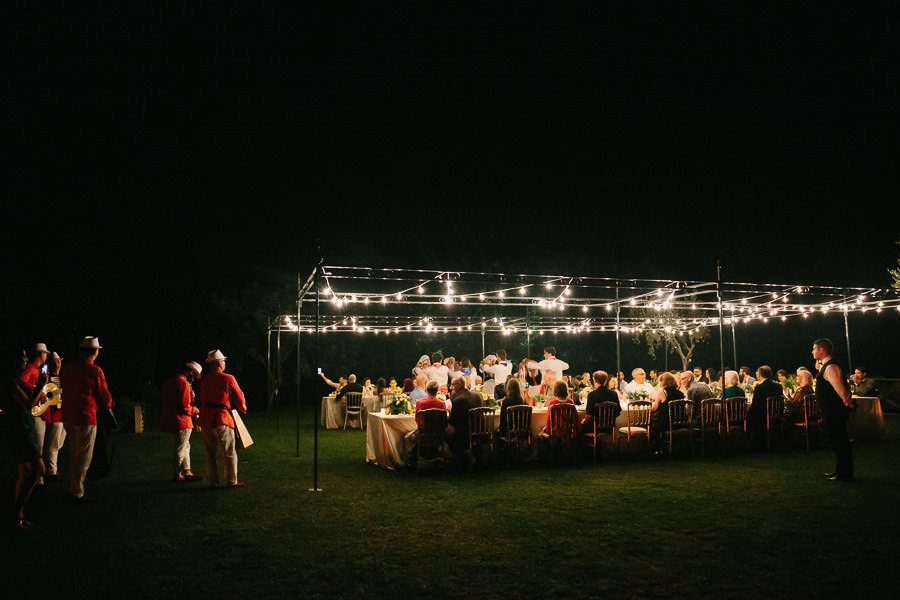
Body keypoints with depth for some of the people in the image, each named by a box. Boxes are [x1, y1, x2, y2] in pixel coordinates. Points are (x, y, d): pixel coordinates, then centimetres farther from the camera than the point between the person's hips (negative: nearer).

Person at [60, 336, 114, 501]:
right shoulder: (95, 371, -14)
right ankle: (77, 492, 8)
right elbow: (104, 396, -6)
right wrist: (108, 405, 16)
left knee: (73, 455, 20)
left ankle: (72, 488, 30)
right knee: (83, 458, 4)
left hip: (67, 416, 7)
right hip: (85, 417, -7)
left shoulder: (69, 367, 4)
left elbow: (64, 386, 17)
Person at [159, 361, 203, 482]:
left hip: (168, 420, 10)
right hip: (181, 422, -10)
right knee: (179, 449, 1)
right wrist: (194, 410, -3)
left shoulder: (169, 381, 13)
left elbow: (163, 402, 17)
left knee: (185, 446, 16)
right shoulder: (184, 384, -18)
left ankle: (187, 472, 18)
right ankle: (177, 475, 10)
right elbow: (185, 407, -22)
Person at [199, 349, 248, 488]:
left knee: (210, 453, 12)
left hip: (205, 420, 6)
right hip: (221, 419, -6)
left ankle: (213, 481, 15)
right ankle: (231, 481, 6)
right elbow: (239, 398, 0)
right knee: (229, 452, 3)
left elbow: (202, 401, 16)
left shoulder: (204, 380, 11)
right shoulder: (228, 379, -6)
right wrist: (242, 409, 19)